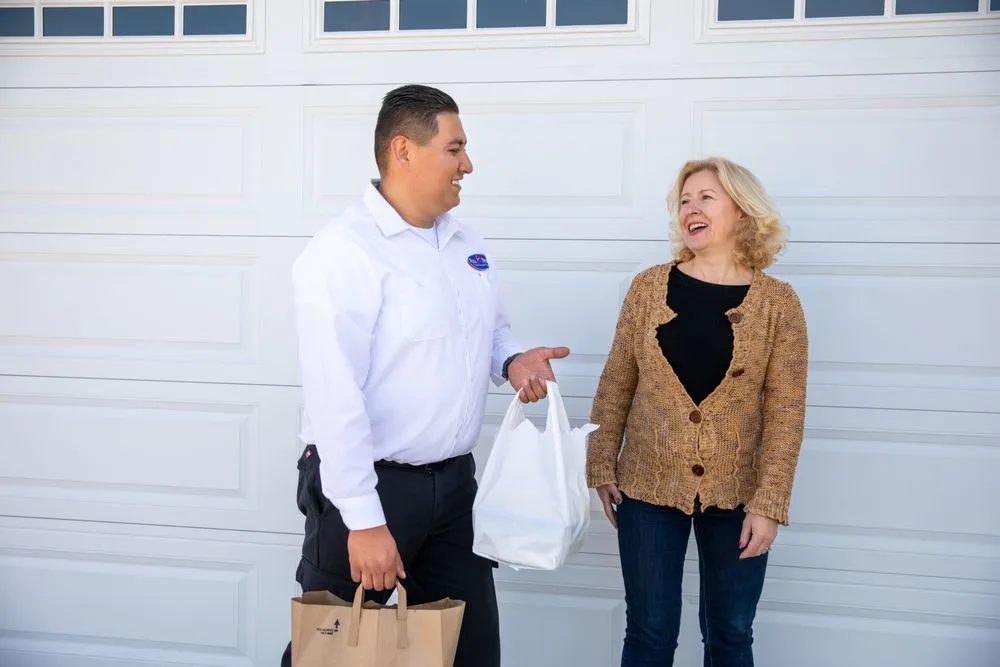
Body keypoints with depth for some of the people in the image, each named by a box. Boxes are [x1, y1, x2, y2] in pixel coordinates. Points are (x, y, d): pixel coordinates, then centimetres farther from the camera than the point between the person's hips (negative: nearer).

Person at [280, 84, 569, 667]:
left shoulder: (468, 245, 9)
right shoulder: (345, 250, -16)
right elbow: (334, 397, -22)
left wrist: (513, 361, -1)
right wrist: (364, 520, -23)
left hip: (455, 481, 7)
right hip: (369, 486, -7)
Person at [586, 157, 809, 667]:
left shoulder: (777, 301, -5)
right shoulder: (649, 286, -1)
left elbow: (786, 410, -7)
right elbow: (616, 385, 3)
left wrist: (769, 504, -12)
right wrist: (601, 466, 1)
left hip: (736, 496, 0)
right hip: (649, 490, 1)